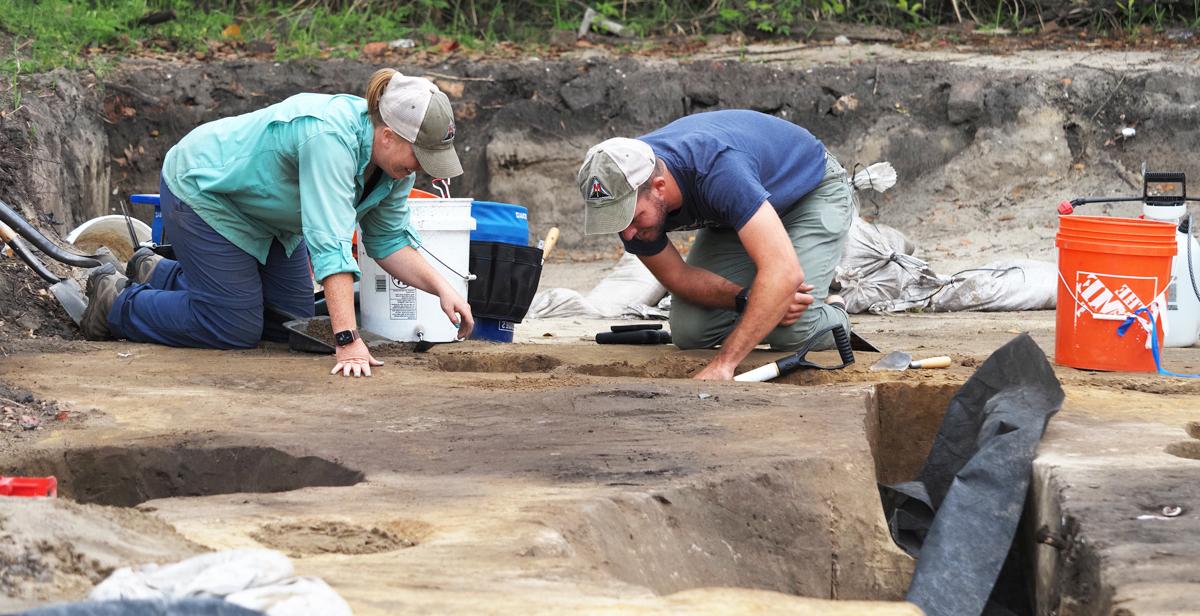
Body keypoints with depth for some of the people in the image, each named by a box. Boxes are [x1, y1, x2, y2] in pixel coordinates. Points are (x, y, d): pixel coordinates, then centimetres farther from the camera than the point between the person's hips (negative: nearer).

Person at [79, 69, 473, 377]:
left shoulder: (393, 155, -13)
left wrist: (440, 288, -17)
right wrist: (348, 341, -48)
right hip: (201, 191, -9)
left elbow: (389, 240, -2)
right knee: (235, 328, -11)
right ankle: (116, 301, 11)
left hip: (265, 207, 9)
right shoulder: (330, 137, -39)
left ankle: (159, 274, 28)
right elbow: (330, 244, -44)